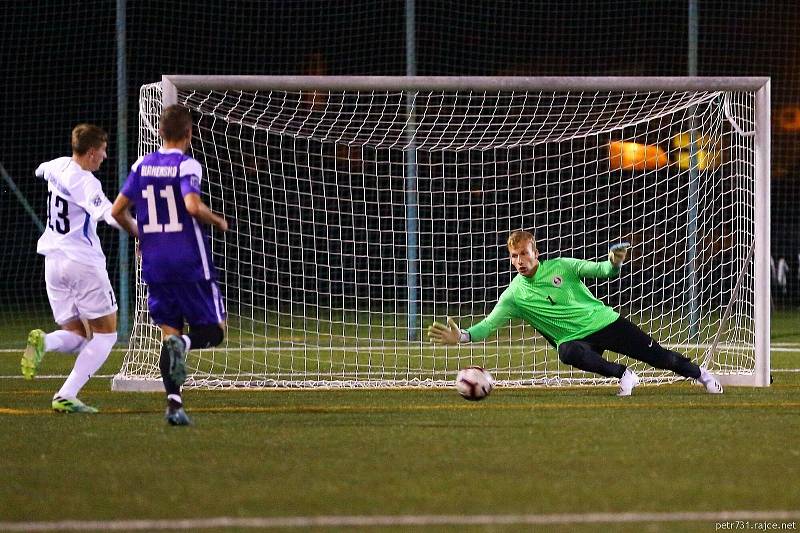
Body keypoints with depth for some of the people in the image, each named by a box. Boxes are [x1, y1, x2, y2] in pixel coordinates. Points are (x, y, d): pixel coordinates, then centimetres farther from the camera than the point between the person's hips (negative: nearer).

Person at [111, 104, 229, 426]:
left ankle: (174, 402, -4)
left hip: (155, 265, 5)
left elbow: (117, 210, 8)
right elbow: (193, 206, -24)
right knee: (213, 331, 5)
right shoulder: (186, 165, -8)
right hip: (190, 264, -5)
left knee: (170, 331, 10)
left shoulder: (142, 166, 7)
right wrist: (219, 221, -5)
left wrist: (138, 235, 25)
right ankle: (181, 345, -28)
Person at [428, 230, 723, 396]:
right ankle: (623, 375, -22)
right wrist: (462, 336, -27)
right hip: (575, 338, -1)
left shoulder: (560, 267, -4)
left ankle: (701, 375, 24)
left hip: (604, 321, 1)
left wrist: (614, 263, -28)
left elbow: (600, 270, -4)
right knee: (568, 353, -38)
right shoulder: (514, 295, -3)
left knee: (657, 355, 0)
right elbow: (489, 324, -9)